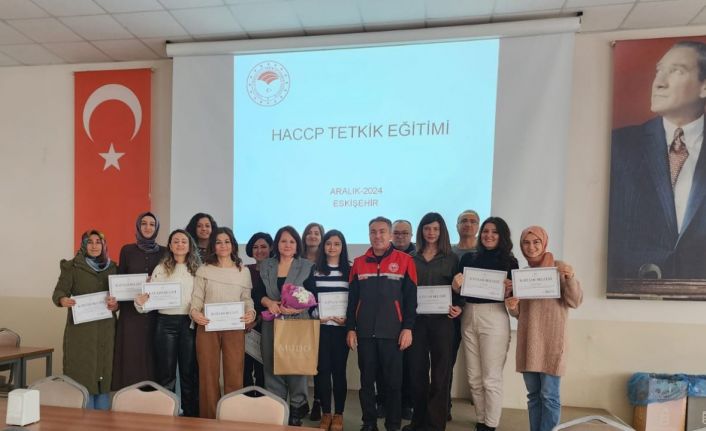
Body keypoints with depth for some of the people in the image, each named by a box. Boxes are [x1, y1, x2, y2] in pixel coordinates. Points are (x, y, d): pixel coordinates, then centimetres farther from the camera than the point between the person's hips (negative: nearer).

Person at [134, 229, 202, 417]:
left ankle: (191, 415, 20)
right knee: (165, 372, 8)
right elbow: (152, 296, -1)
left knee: (189, 371, 8)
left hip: (190, 323, 0)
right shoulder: (160, 269, 4)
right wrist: (140, 301, -21)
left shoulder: (198, 269, 4)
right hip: (166, 323, 0)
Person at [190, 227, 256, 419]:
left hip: (235, 329, 1)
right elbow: (197, 298, 2)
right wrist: (195, 312, -18)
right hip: (207, 327, 0)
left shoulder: (244, 271, 8)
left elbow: (247, 299, 8)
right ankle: (209, 419, 22)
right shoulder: (204, 270, 5)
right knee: (208, 375, 8)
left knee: (234, 375, 3)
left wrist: (251, 313, -11)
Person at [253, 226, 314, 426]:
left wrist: (298, 308, -19)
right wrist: (269, 302, -12)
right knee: (272, 366, 6)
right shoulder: (266, 266, 9)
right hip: (272, 324, 3)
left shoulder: (307, 267, 0)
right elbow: (258, 293, 7)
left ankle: (296, 409, 15)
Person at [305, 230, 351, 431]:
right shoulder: (314, 269, 7)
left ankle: (338, 415, 17)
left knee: (339, 369, 4)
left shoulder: (350, 270, 5)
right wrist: (317, 315, -9)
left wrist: (348, 318, -10)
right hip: (320, 326, 1)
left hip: (342, 326, -1)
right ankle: (325, 413, 18)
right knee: (323, 369, 3)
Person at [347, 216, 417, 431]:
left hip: (392, 332, -2)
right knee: (366, 381, 11)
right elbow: (352, 299, 9)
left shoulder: (405, 261, -2)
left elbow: (411, 298, -2)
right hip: (365, 333, 3)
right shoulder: (359, 263, 7)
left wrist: (408, 328, -7)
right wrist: (350, 328, 5)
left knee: (393, 381, 7)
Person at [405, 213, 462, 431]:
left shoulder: (451, 259, 5)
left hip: (442, 320, -1)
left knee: (440, 372, 3)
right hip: (417, 319, 2)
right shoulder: (412, 259, 7)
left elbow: (458, 287, 4)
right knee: (417, 370, 8)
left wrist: (458, 307, -14)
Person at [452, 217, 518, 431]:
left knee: (491, 378, 2)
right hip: (468, 317, 4)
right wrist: (456, 284, -12)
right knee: (474, 377, 12)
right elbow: (457, 288, 9)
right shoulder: (468, 258, 9)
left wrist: (509, 290, -20)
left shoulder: (509, 261, 2)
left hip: (494, 317, -3)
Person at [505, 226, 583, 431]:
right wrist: (512, 306, -6)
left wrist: (570, 279, -26)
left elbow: (574, 302, -10)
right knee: (533, 395, 12)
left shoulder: (559, 268, -3)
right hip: (528, 341, 5)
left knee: (549, 395, 0)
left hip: (551, 340, -5)